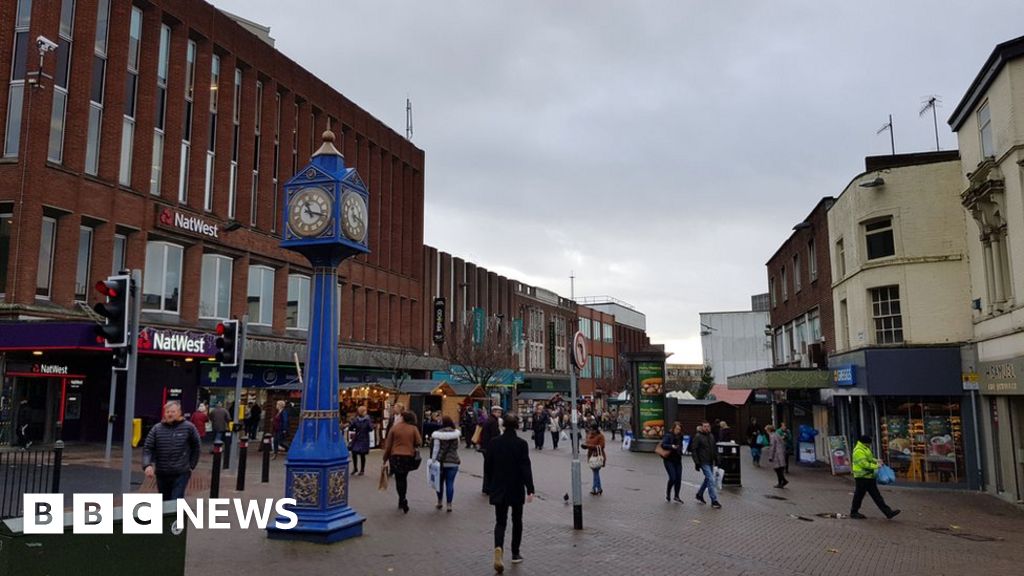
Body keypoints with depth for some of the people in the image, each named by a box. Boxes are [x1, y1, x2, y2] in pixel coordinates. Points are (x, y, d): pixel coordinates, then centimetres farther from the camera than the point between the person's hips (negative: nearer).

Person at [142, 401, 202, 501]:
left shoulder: (188, 427, -6)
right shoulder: (156, 429, -1)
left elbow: (196, 447, 4)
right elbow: (147, 448, -4)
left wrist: (191, 466, 4)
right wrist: (147, 465, -20)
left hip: (181, 474, -4)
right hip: (162, 474, 4)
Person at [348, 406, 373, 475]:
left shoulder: (368, 420, -5)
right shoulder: (356, 419, 1)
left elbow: (371, 429, -13)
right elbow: (350, 428, 1)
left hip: (364, 439, -2)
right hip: (356, 439, 2)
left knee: (362, 454, 3)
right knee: (354, 453, -1)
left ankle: (362, 470, 19)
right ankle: (355, 468, 22)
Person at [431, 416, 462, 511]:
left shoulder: (439, 434, -7)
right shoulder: (456, 434, 1)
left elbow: (436, 448, -5)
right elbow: (456, 448, 8)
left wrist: (433, 460, 1)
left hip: (441, 461, -1)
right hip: (453, 462, 1)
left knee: (440, 482, 14)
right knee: (450, 483, 3)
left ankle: (439, 502, 24)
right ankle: (449, 504, 4)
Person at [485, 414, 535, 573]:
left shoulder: (493, 443, -4)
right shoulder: (521, 444, -11)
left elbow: (487, 466, 1)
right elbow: (526, 468, -15)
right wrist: (530, 489, -14)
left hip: (499, 488, 1)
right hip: (516, 488, -1)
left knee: (500, 521, 5)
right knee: (517, 520, 16)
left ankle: (498, 548, -21)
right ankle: (515, 554, 23)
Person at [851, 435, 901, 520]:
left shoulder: (865, 449, 14)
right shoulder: (858, 451, -20)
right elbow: (864, 463, -25)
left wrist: (875, 460, 6)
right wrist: (875, 466, -21)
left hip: (869, 477, 10)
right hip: (862, 477, -10)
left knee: (876, 496, 9)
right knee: (859, 495, 2)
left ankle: (888, 512, 9)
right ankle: (853, 512, 15)